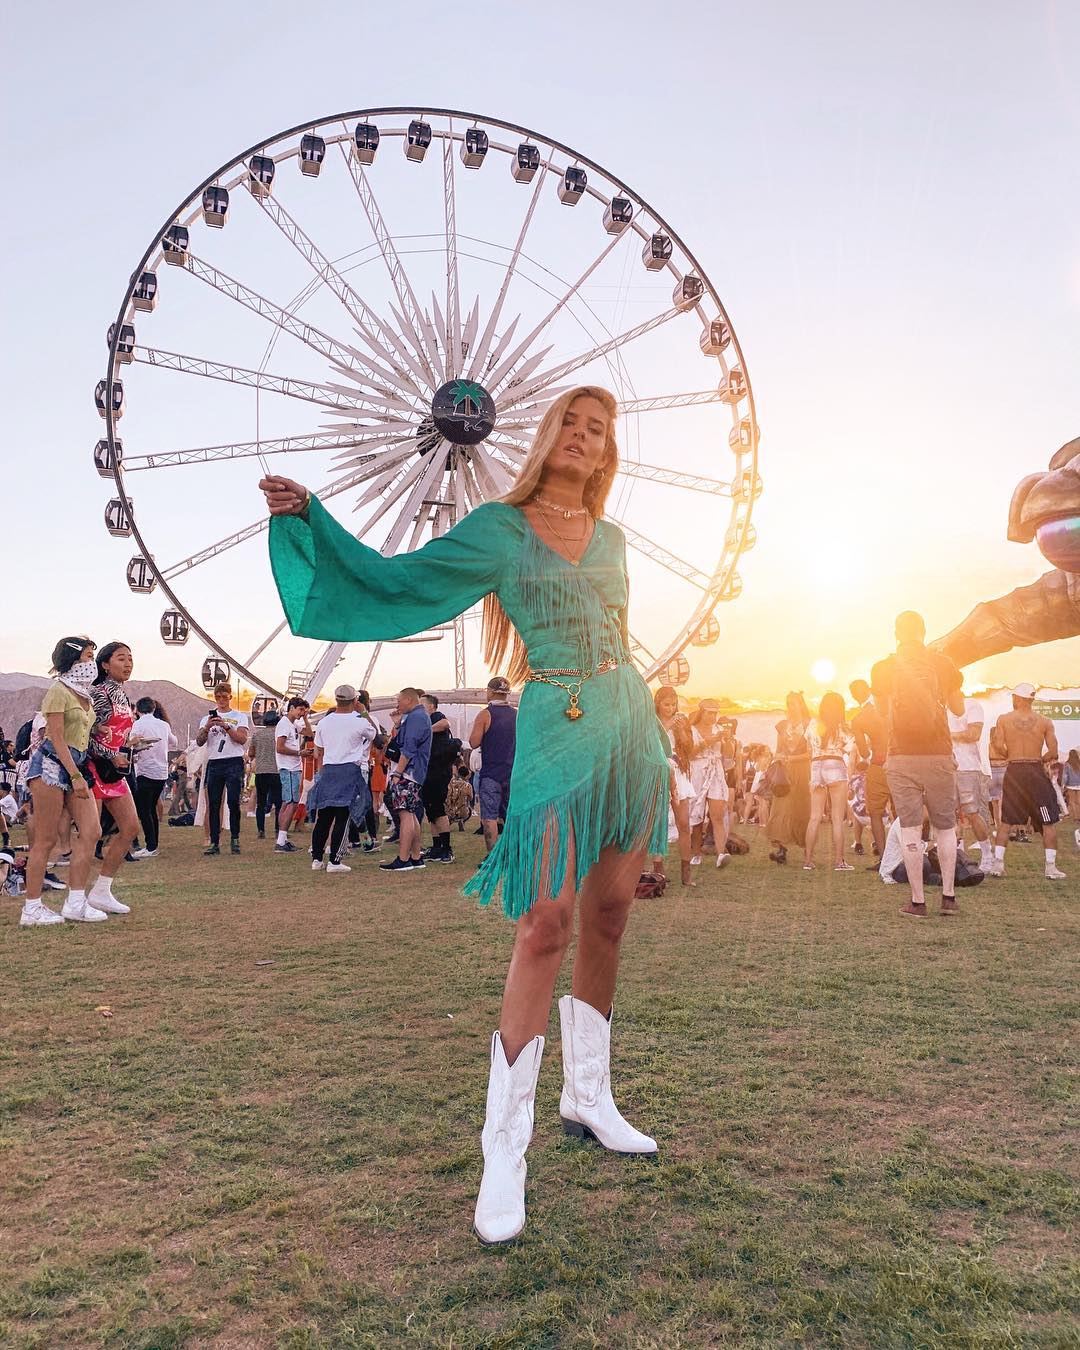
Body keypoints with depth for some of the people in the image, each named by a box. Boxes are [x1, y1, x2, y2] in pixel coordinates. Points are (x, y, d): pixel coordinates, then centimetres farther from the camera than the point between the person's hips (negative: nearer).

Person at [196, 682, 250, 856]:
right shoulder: (208, 717, 16)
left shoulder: (240, 716, 9)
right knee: (213, 804, 0)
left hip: (234, 763, -3)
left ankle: (235, 838, 4)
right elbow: (199, 742, 5)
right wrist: (207, 727, -12)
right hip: (214, 763, 3)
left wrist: (226, 726, -16)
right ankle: (214, 843, 2)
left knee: (233, 801, -10)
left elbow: (242, 739, -6)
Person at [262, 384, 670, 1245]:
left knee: (608, 920, 9)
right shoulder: (497, 530, 1)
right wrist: (311, 517, -8)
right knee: (545, 925, -12)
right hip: (558, 731, -5)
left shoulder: (609, 537, 15)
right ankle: (505, 1150, -2)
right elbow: (395, 581, 0)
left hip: (631, 725, 6)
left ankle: (589, 1098, 25)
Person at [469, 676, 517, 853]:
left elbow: (474, 743, -10)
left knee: (489, 817, -2)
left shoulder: (485, 714, -9)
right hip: (512, 772, 5)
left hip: (491, 773, -5)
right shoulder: (517, 714, 6)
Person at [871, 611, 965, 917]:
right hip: (939, 754, 1)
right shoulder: (941, 662, 1)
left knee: (910, 830, 0)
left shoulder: (883, 669, 1)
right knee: (945, 827, 13)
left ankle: (917, 902, 0)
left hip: (902, 756, -1)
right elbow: (958, 709, 11)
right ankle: (948, 896, 11)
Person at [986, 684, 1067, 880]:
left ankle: (998, 863, 8)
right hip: (1036, 772, -1)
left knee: (1005, 820, 11)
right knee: (1049, 821, 7)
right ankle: (1051, 867, 4)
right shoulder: (1045, 722, -1)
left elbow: (1000, 748, -8)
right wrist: (1038, 759, 14)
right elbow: (1053, 753, -5)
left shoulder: (1003, 719, -2)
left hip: (1013, 772, 1)